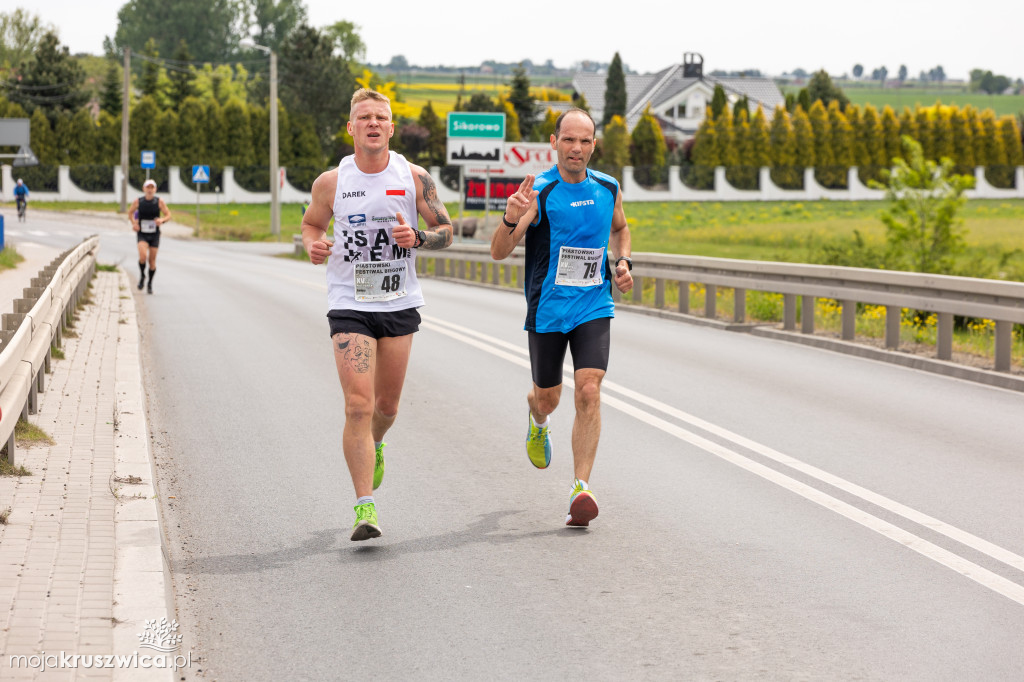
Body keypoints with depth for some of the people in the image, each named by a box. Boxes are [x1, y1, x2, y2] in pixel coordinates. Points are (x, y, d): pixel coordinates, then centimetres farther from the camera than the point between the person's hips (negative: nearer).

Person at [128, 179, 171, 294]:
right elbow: (130, 212, 14)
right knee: (143, 256, -23)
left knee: (152, 261, 4)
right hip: (142, 235, -1)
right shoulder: (138, 202, -3)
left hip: (155, 235, 1)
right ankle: (142, 275, 6)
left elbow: (168, 215, 0)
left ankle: (150, 284, 24)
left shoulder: (159, 202, -5)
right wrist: (134, 223, -3)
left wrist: (162, 220, -22)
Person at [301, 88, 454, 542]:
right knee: (359, 407, -13)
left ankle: (374, 445, 49)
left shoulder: (414, 178, -3)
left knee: (387, 406, 13)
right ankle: (365, 507, -9)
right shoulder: (331, 182, -3)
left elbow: (445, 230, 5)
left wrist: (417, 238, -17)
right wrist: (313, 246, -9)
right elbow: (311, 222, 14)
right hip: (349, 305, -2)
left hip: (400, 304, 2)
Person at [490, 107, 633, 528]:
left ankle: (580, 489, -15)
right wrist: (511, 220, -39)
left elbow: (619, 228, 25)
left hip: (594, 308, 2)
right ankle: (537, 419, 51)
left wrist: (622, 262, 6)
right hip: (547, 309, -2)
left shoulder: (607, 189, 3)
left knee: (589, 391, -15)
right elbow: (499, 253, -19)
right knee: (548, 397, 12)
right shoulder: (538, 192, -11)